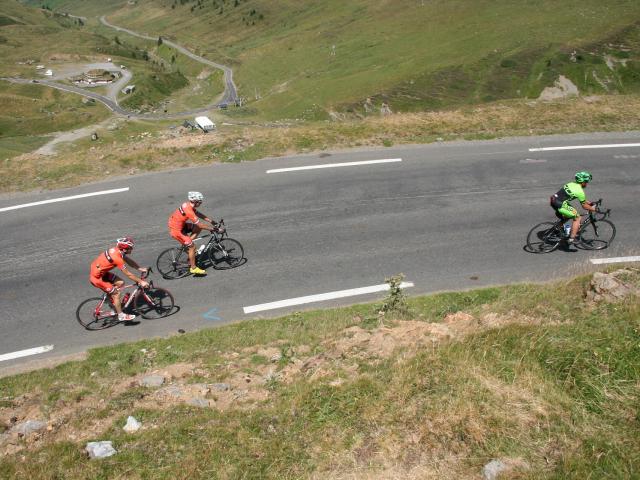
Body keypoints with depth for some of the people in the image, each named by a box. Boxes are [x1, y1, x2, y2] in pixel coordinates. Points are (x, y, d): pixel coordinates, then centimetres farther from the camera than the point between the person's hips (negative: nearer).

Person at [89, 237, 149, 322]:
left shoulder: (116, 250, -4)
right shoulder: (117, 258, -30)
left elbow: (129, 261, 8)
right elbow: (128, 274, -23)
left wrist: (141, 269, 2)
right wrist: (141, 282, -17)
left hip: (101, 272, 9)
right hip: (96, 277, -9)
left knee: (120, 283, 7)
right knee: (116, 293, -4)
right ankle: (121, 316, 7)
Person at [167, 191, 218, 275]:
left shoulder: (188, 205, 0)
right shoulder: (189, 211, -28)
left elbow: (199, 214, 12)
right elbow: (200, 225, -24)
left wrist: (211, 221, 9)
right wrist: (212, 229, -15)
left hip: (176, 224, 9)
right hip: (176, 230, -9)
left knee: (198, 228, 11)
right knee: (192, 247, -3)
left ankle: (187, 244, 14)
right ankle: (193, 268, 9)